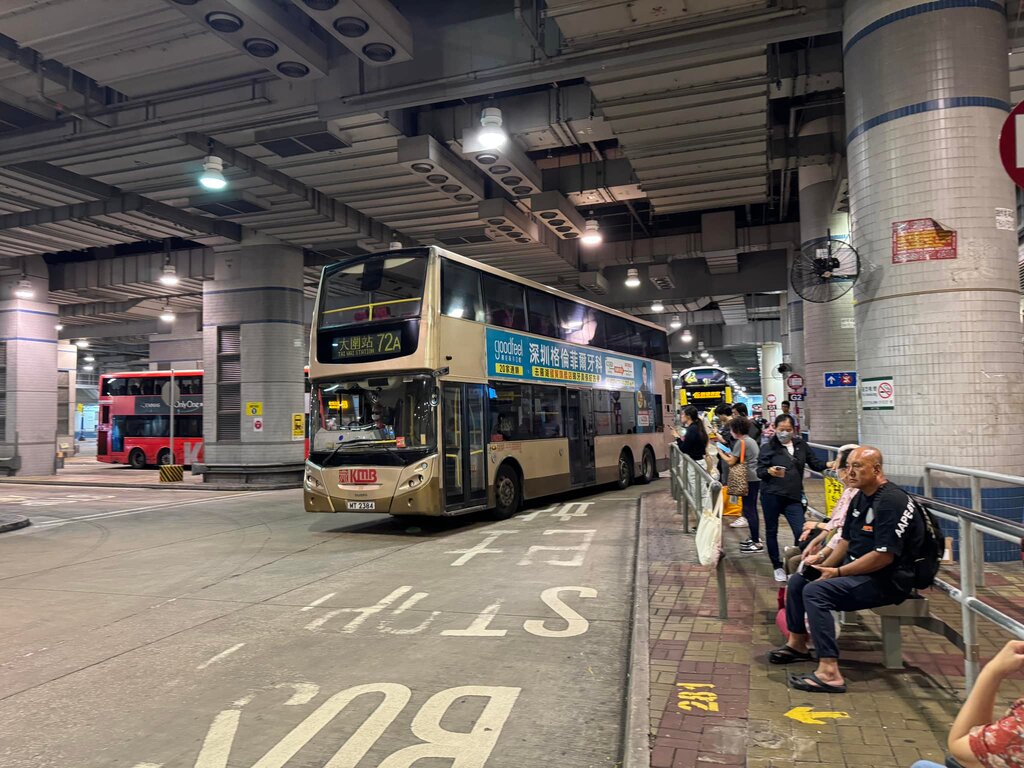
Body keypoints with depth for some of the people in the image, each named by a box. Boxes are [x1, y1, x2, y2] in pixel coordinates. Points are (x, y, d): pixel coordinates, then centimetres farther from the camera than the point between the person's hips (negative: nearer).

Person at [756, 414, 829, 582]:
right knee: (772, 531, 8)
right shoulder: (768, 447, -2)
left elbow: (814, 463, 14)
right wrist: (769, 471, -26)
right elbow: (759, 471, -4)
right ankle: (777, 567, 24)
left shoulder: (801, 445, 8)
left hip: (793, 496, 2)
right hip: (771, 495, -2)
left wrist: (828, 465, -5)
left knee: (801, 532, -7)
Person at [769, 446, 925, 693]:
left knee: (815, 591, -28)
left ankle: (829, 673, -31)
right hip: (857, 569, 10)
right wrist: (825, 561, 0)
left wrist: (838, 572, -20)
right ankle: (797, 644, 28)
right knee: (798, 580, 13)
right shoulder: (860, 498, 11)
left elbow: (884, 555, -25)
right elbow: (846, 539, 17)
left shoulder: (892, 501, -20)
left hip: (887, 581, -10)